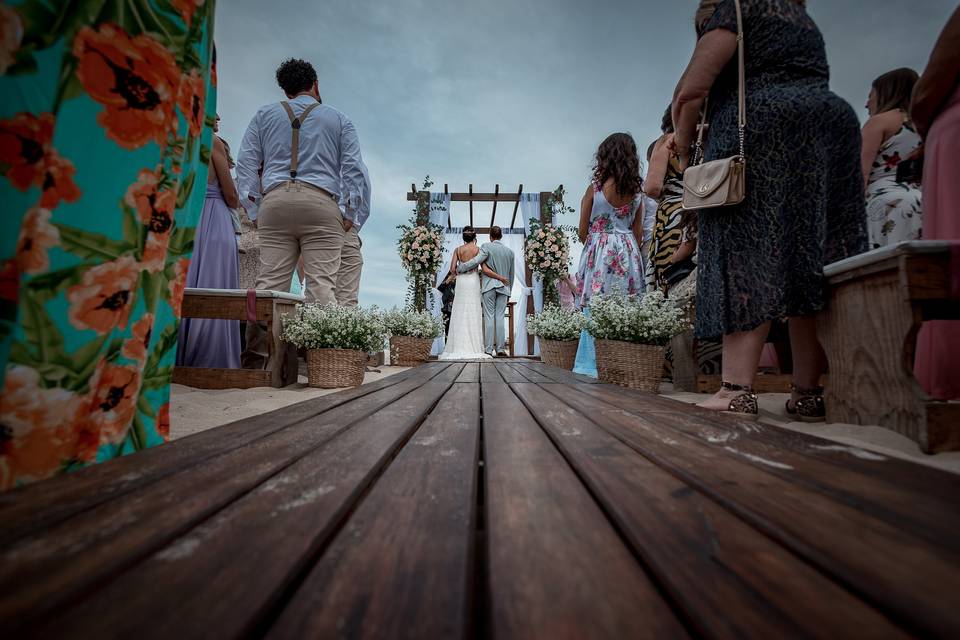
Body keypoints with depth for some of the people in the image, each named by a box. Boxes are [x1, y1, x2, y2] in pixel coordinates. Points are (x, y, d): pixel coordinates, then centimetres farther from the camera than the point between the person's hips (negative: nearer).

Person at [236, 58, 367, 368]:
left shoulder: (265, 115, 23)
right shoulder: (339, 119, 18)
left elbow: (246, 161, 14)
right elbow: (353, 168, 9)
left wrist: (254, 203, 14)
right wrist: (350, 213, 9)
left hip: (274, 200, 2)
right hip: (321, 203, -2)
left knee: (270, 281, -3)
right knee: (322, 282, -9)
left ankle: (255, 357, -6)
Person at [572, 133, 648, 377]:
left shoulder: (595, 189, -4)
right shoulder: (637, 191, 7)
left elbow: (582, 232, 0)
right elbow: (638, 232, 9)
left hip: (599, 252, -3)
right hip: (629, 252, 4)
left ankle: (591, 364, 2)